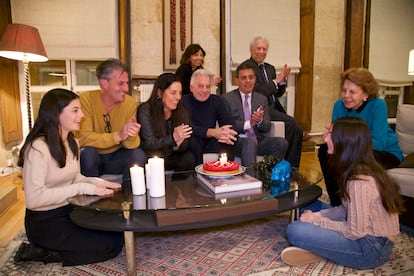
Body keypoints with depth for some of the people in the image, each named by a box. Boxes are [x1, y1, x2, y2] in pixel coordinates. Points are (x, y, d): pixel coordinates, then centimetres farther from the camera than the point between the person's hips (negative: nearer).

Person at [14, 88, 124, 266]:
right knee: (112, 244, -12)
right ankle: (43, 253, 1)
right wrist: (83, 188, -25)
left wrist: (96, 182, -8)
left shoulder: (72, 143, 7)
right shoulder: (38, 147, -22)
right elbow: (34, 198, -27)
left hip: (69, 211, 8)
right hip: (44, 220, -8)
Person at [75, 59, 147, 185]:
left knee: (139, 155, -24)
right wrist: (118, 136, -38)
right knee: (87, 152, -32)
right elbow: (83, 138, -26)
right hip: (91, 159, -2)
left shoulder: (130, 102, -10)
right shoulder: (86, 99, -17)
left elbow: (130, 145, -12)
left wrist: (132, 137, -37)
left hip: (116, 157, 2)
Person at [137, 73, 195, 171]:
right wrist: (173, 138, -34)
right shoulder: (145, 110, -13)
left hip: (171, 157, 3)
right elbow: (148, 143, -18)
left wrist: (178, 143, -30)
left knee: (189, 157, -24)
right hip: (151, 159, -3)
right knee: (156, 155, -32)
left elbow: (185, 145, -5)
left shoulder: (182, 111, -2)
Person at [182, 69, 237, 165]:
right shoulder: (184, 101, -11)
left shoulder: (217, 100, 2)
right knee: (193, 140, -35)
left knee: (231, 138, -22)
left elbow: (229, 123, -5)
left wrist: (227, 133, -31)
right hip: (190, 145, -3)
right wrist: (212, 132, -38)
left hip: (210, 143, 3)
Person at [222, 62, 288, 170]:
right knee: (250, 142, -36)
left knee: (281, 142, -22)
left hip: (258, 140, 5)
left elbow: (267, 128, 11)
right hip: (237, 141, -4)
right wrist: (248, 124, -20)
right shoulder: (227, 98, 4)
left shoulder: (262, 99, 16)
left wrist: (260, 121, -13)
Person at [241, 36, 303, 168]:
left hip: (274, 108, 8)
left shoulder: (270, 68, 20)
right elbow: (256, 92, -15)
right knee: (290, 122, -24)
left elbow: (278, 93, 19)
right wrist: (276, 81, -11)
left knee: (298, 130, -8)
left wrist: (283, 79, 1)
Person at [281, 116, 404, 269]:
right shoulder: (366, 169, 3)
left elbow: (355, 231, -22)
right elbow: (348, 210, 9)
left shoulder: (359, 181, -27)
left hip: (371, 248, -10)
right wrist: (316, 215, -3)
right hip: (370, 234, 10)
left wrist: (316, 220, -12)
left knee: (295, 230, -23)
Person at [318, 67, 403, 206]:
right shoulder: (339, 105, -10)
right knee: (324, 150, -14)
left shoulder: (378, 105, -22)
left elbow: (378, 143, -30)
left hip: (387, 153, -5)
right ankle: (337, 204, 1)